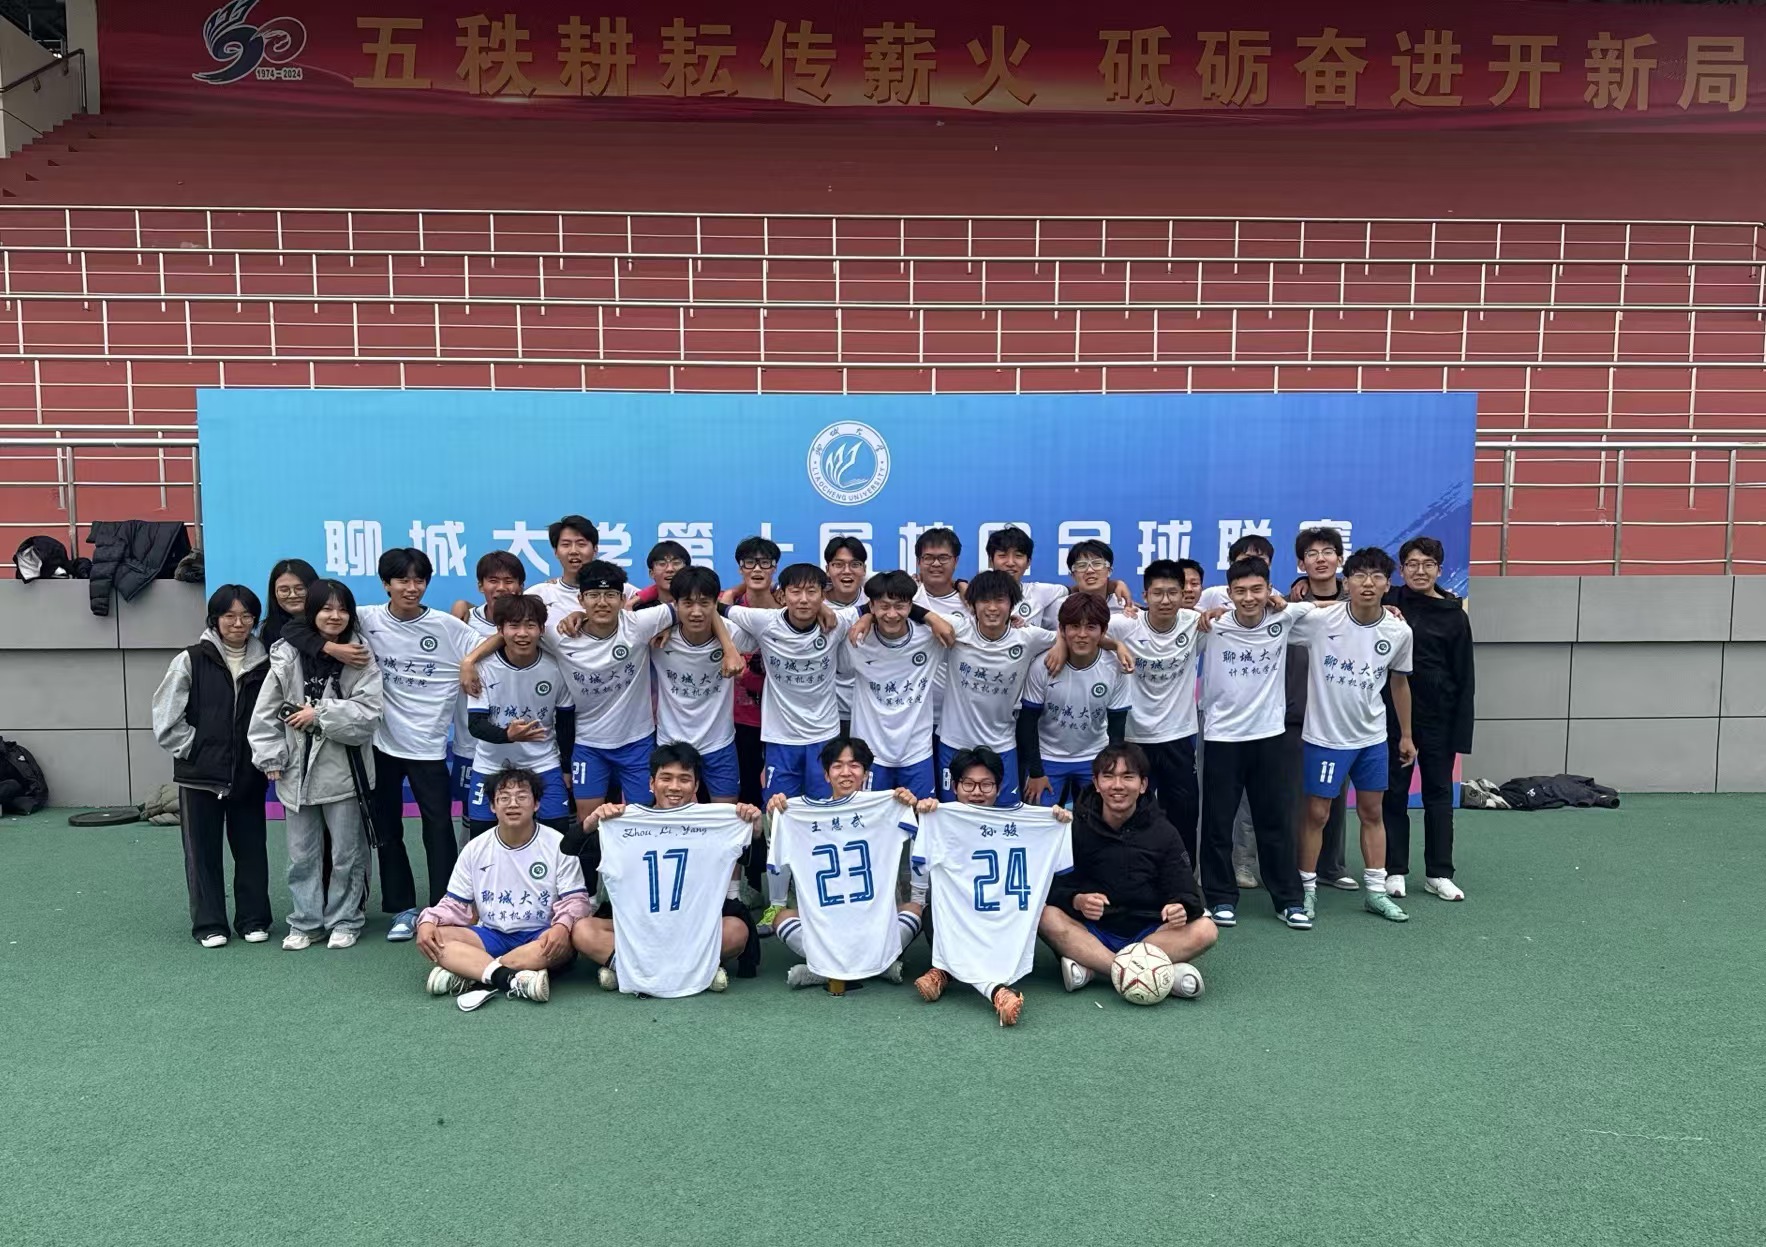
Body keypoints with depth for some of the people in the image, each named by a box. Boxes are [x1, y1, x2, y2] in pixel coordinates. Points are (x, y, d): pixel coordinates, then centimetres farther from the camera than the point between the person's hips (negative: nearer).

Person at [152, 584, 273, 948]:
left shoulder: (264, 663, 0)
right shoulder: (191, 661, -6)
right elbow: (166, 719, -6)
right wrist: (196, 752, -8)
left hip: (248, 775, 2)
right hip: (199, 775, -2)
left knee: (251, 848, 9)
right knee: (203, 850, 8)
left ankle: (253, 919, 22)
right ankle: (209, 923, 19)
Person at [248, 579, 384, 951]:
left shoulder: (361, 657, -6)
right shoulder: (287, 655, -2)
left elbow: (369, 712, -13)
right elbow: (266, 712, 3)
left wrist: (320, 714, -17)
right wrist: (271, 757, -1)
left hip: (343, 771, -2)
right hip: (298, 770, 2)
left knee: (346, 853, 9)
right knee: (302, 854, 13)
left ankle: (344, 921, 23)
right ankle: (304, 922, 26)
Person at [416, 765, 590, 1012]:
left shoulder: (558, 845, -3)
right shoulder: (475, 849, 6)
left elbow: (574, 899, -5)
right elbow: (455, 903, 9)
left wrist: (562, 926, -28)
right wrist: (428, 921, -13)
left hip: (540, 937, -3)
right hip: (490, 936, 3)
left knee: (564, 943, -38)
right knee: (431, 937, -22)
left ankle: (467, 975, -30)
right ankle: (513, 979, -39)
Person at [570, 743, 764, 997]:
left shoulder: (712, 822, -4)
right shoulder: (628, 821, -4)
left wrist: (754, 828, -25)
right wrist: (591, 821, -27)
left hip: (694, 928, -1)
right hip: (636, 926, 1)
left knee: (737, 930, -27)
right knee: (582, 931, -23)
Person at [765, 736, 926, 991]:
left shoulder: (884, 808, -3)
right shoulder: (808, 813, 0)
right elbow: (778, 858, 0)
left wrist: (912, 808, -22)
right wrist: (773, 817, -15)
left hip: (874, 916, 0)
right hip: (825, 919, 1)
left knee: (916, 907, -17)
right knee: (783, 918, -18)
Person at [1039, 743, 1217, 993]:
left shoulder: (1163, 833, 2)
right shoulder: (1075, 827, -1)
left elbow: (1186, 895, -3)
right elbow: (1054, 888, -6)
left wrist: (1181, 908, -28)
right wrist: (1077, 901, -29)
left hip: (1147, 935, 1)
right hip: (1091, 932, -1)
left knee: (1205, 930, -25)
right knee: (1046, 917, -30)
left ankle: (1091, 967, -29)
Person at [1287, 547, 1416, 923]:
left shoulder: (1399, 632, -5)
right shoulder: (1319, 619, -17)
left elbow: (1399, 682, 10)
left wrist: (1406, 735, 17)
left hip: (1372, 738, 4)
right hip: (1324, 736, -4)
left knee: (1372, 813, 14)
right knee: (1317, 814, 4)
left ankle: (1375, 890, 26)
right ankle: (1307, 887, 19)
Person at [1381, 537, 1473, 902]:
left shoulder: (1454, 615, 0)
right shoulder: (1388, 602, 0)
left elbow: (1464, 677, 1)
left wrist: (1461, 731, -4)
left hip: (1438, 716, 0)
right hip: (1393, 712, 0)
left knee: (1439, 792, 8)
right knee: (1394, 792, 6)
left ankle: (1439, 873, 17)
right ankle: (1394, 870, 15)